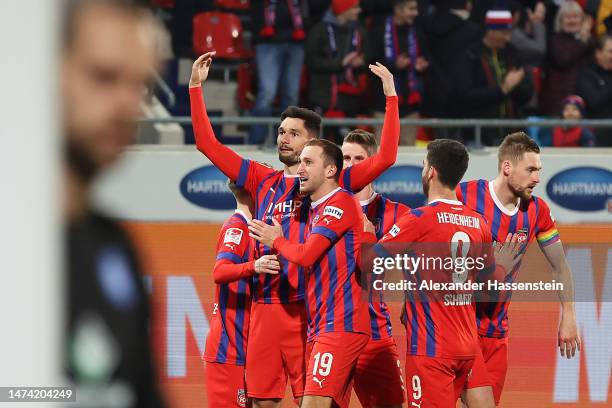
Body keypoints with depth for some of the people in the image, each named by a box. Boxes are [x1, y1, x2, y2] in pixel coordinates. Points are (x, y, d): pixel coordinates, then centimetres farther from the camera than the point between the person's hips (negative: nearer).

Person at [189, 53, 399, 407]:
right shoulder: (263, 181, 15)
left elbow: (385, 158, -5)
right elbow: (208, 143, 18)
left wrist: (391, 96, -9)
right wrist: (196, 87, 13)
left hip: (307, 307, -4)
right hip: (266, 306, 4)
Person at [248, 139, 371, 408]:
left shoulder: (340, 203, -10)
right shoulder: (316, 209, 20)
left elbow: (305, 256, -16)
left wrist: (276, 240, 2)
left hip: (340, 325, -10)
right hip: (321, 326, 10)